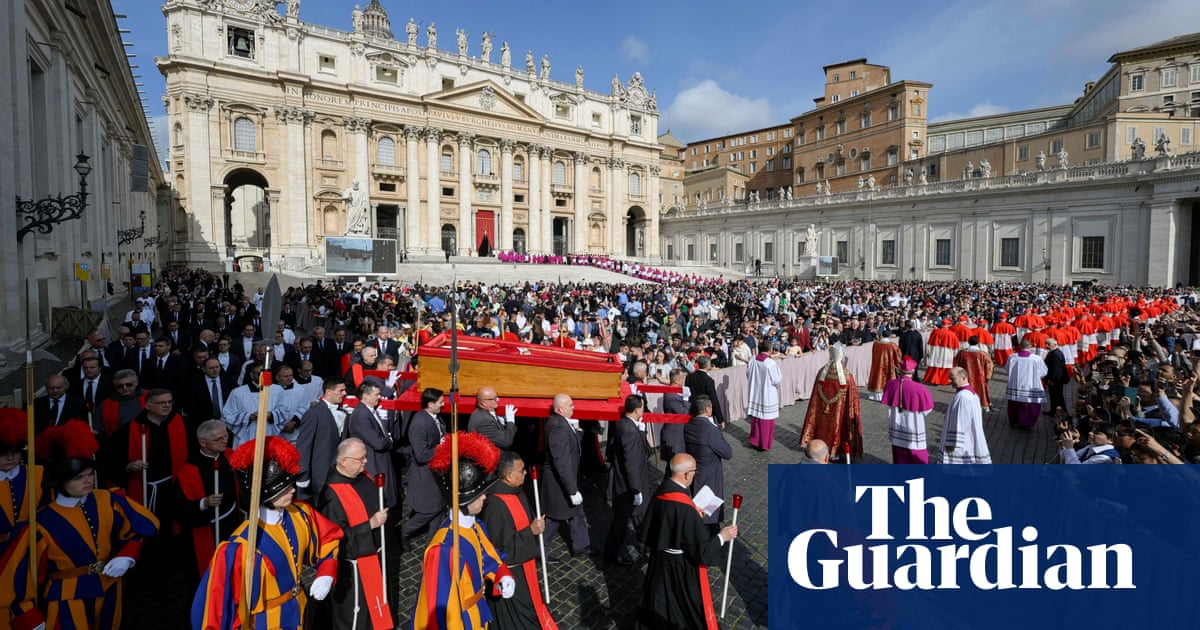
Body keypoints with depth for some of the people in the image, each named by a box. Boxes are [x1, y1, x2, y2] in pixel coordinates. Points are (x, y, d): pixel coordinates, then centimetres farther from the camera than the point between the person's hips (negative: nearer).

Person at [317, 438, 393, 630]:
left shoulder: (363, 477, -6)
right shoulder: (333, 495, -29)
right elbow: (336, 536, -27)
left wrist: (381, 517, 7)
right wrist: (370, 524, -29)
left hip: (372, 554, 8)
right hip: (353, 566, -7)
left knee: (373, 604, 27)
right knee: (353, 614, 12)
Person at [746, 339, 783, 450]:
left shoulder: (752, 360, -7)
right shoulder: (770, 363, -23)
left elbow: (748, 375, 5)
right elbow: (777, 380, -15)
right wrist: (779, 373, 6)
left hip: (755, 394, 5)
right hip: (767, 396, -5)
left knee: (756, 417, 18)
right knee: (766, 419, 8)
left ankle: (755, 440, 27)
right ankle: (764, 444, 17)